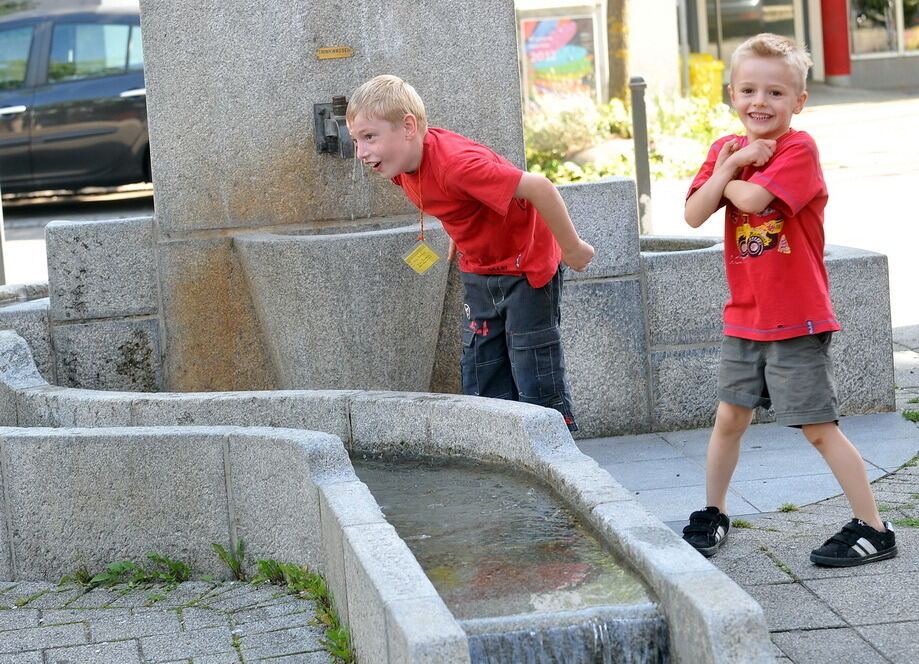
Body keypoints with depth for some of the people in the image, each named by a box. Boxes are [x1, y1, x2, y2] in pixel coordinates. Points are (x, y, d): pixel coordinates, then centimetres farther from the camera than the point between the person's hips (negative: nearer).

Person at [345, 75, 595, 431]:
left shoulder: (455, 162, -34)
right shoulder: (401, 160, -8)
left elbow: (538, 188, -34)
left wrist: (573, 250, -24)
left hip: (527, 267, -8)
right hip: (478, 269, 8)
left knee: (535, 380, -6)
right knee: (480, 379, 8)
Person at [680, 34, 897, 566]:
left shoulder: (799, 149, -14)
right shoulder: (726, 149, 7)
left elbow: (752, 199, -28)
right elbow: (694, 215, -4)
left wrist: (727, 175, -8)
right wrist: (731, 163, -14)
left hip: (797, 321, -6)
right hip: (745, 317, 6)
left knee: (820, 428, -4)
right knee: (730, 417, 16)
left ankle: (874, 530, 5)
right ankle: (713, 514, 33)